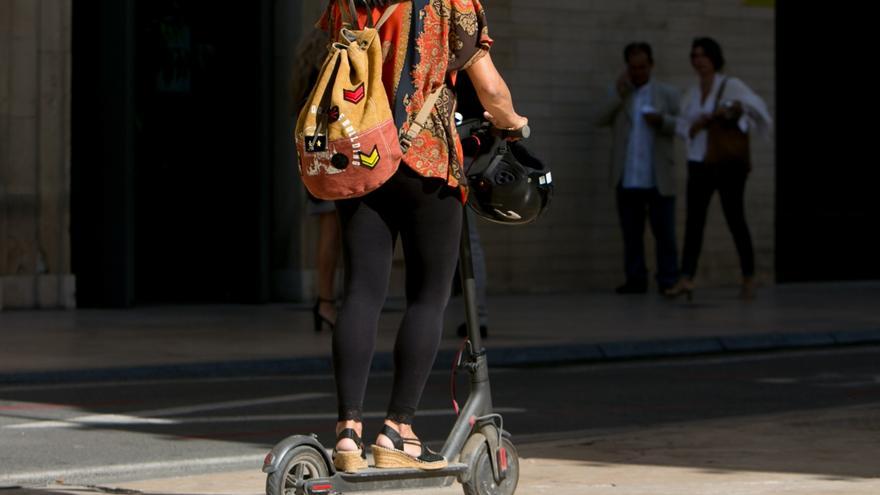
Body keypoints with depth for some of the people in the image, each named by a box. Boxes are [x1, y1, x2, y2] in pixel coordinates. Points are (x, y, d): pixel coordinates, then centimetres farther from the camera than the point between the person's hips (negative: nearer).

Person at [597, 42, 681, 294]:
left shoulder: (668, 94, 8)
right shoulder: (619, 94, 15)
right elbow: (602, 120, 1)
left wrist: (662, 120, -18)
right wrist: (619, 93, -7)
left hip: (658, 179, -2)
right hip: (627, 179, 3)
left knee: (664, 233, -3)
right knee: (631, 234, 4)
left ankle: (668, 280, -1)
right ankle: (635, 280, 9)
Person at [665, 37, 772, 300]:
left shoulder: (730, 86, -4)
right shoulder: (691, 93, 13)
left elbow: (755, 105, -17)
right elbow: (683, 126, 13)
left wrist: (729, 109, -30)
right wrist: (698, 124, -7)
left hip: (728, 162, -5)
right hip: (699, 162, 5)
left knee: (735, 219, 0)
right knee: (694, 220, -4)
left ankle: (749, 279, 10)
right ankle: (686, 279, -11)